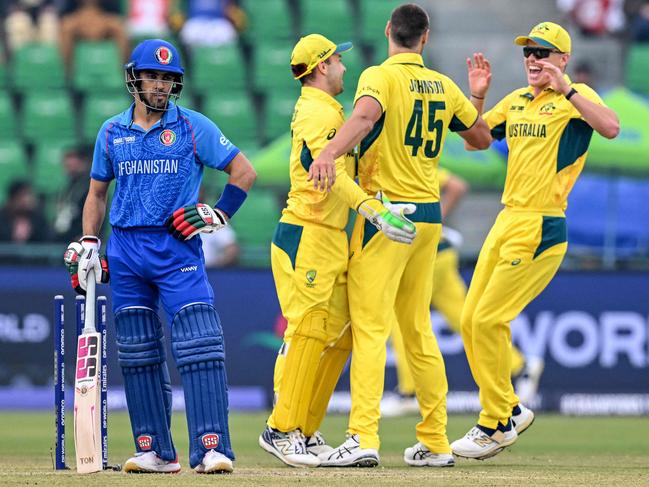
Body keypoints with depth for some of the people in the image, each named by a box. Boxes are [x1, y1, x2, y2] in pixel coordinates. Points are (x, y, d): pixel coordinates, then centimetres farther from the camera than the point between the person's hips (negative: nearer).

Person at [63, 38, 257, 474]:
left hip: (177, 247, -4)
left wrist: (221, 214, -5)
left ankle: (212, 448, -17)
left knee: (199, 347, -14)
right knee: (137, 352, 5)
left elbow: (244, 171, 5)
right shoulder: (112, 132, 11)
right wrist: (88, 243, 10)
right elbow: (97, 192, 20)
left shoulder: (193, 127, 1)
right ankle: (155, 450, 11)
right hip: (125, 250, 4)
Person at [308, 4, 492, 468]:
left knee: (370, 328, -10)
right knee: (418, 330, 14)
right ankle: (435, 442, 15)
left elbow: (366, 115, -31)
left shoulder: (381, 76, -8)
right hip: (429, 217, 6)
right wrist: (474, 99, 39)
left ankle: (363, 438, -20)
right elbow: (482, 137, 21)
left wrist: (328, 153, -46)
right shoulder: (443, 85, 10)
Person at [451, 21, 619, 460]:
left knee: (489, 319, -9)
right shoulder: (516, 101, 15)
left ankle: (497, 425, 3)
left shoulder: (576, 97, -8)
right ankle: (509, 408, 22)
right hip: (506, 222, 8)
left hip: (542, 227, -8)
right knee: (471, 321, 8)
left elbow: (611, 127, -27)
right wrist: (477, 96, 7)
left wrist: (566, 90, -31)